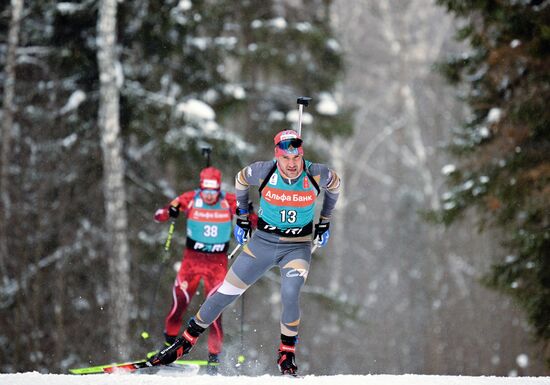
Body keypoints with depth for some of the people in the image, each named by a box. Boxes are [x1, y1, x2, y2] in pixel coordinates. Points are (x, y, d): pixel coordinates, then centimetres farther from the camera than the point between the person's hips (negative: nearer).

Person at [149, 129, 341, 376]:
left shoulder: (316, 174, -18)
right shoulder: (264, 172, -18)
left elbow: (335, 184, 7)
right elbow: (241, 179, 6)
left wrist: (324, 222, 11)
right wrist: (242, 217, 10)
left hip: (297, 247, -1)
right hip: (263, 242, 1)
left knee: (290, 296, -26)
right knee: (226, 293, 2)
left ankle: (287, 355, -6)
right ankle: (186, 341, 16)